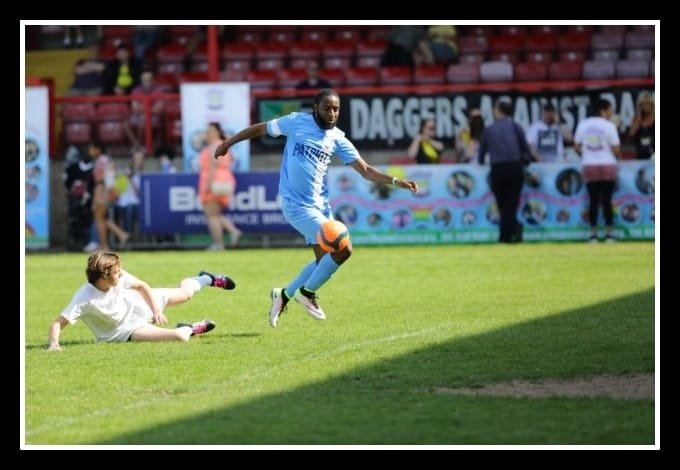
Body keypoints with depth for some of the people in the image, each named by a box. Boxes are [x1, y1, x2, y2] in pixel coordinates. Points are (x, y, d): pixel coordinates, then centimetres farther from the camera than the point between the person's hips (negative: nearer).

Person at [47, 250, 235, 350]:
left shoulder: (119, 277, -23)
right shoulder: (84, 299, -38)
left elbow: (142, 286, -3)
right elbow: (58, 323, -41)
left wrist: (156, 310, -8)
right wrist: (53, 344, -58)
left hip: (137, 304, 5)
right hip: (124, 331, -5)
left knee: (186, 293, 25)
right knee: (180, 336, -25)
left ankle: (206, 279, 60)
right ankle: (189, 329, 12)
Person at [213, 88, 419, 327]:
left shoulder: (337, 138, 4)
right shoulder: (296, 122, -7)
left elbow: (365, 170, 3)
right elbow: (259, 129, 6)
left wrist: (396, 181, -10)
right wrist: (227, 144, 13)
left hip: (320, 204, 6)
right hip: (297, 204, -6)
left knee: (325, 258, 8)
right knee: (343, 248, -16)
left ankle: (284, 294, 28)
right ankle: (307, 292, 4)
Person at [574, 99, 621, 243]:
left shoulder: (583, 125, 5)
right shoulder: (609, 126, -7)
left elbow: (576, 147, 5)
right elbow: (616, 150, -9)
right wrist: (617, 157, 12)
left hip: (589, 167, 3)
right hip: (608, 166, -3)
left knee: (593, 200, 6)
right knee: (607, 200, 1)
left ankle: (593, 234, 4)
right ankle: (609, 234, 2)